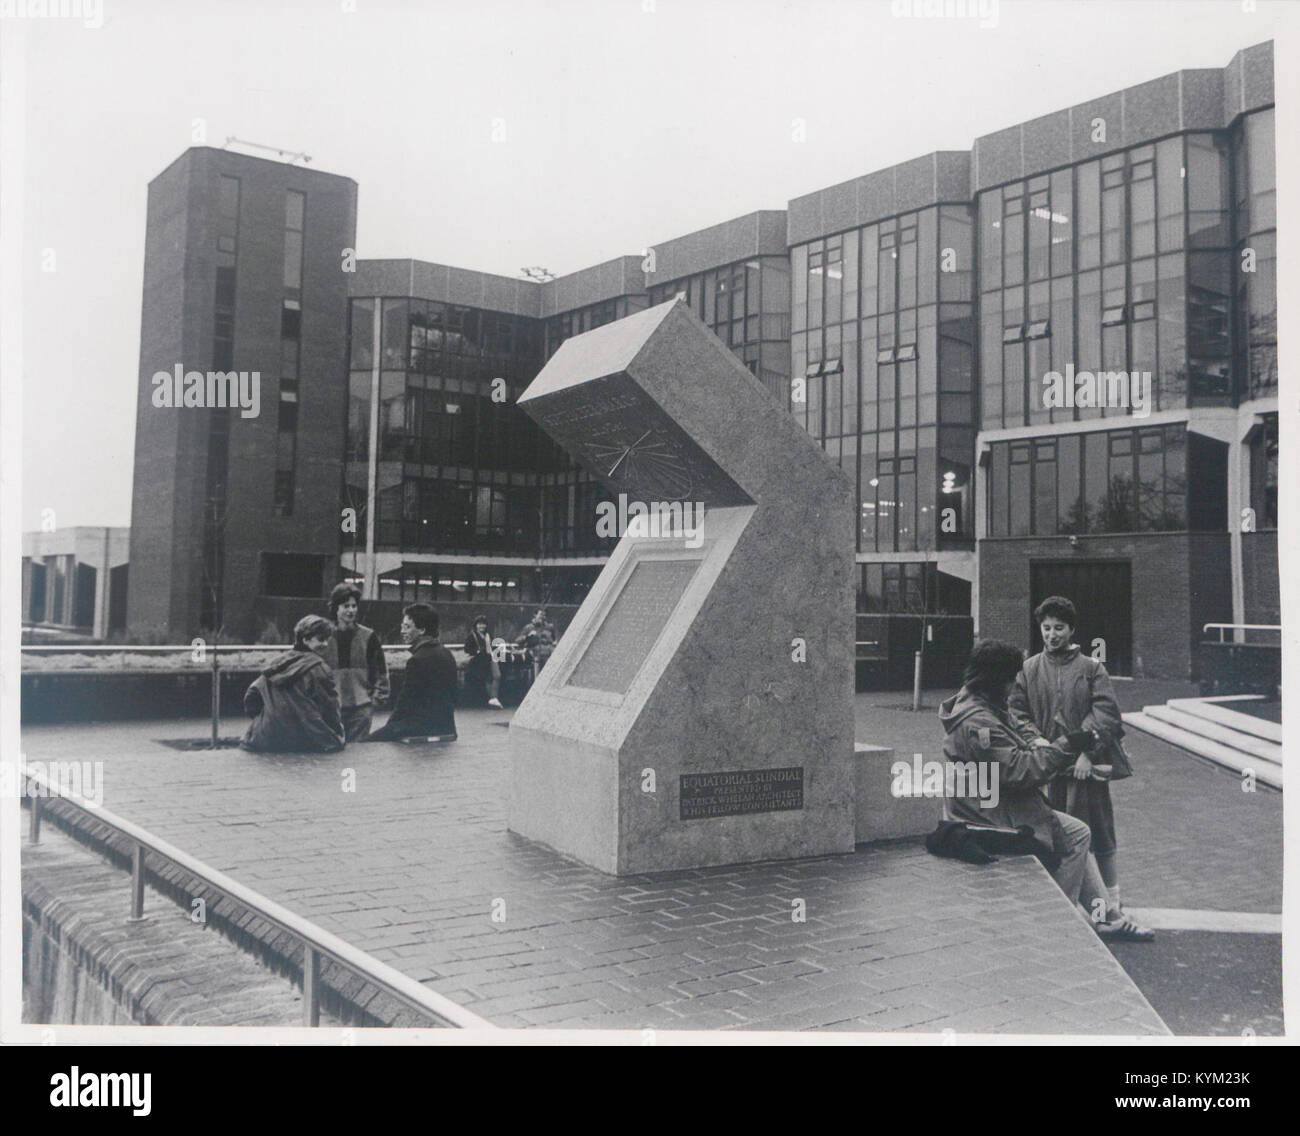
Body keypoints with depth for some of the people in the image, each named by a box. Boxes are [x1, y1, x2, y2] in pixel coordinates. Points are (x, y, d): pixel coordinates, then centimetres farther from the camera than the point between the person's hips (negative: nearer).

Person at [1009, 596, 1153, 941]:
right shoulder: (1029, 670, 8)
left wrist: (1087, 752, -14)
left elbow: (1106, 712, -4)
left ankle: (1115, 914, 11)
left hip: (1088, 766, -1)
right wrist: (1036, 741, -10)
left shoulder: (1091, 667, 3)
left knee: (1101, 839, 4)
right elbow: (1016, 712, 7)